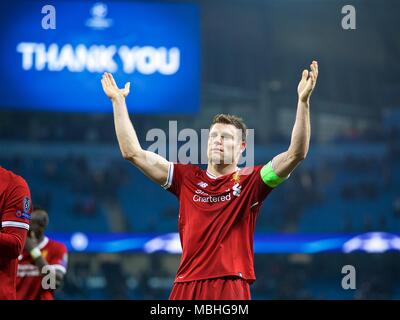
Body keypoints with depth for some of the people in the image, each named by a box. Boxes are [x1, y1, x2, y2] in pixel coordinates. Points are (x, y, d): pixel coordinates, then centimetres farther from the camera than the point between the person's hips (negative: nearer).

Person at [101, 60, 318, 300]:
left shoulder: (250, 181, 5)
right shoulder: (187, 179, 14)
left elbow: (296, 154, -6)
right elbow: (133, 152, 15)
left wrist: (303, 101, -14)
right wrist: (118, 101, 15)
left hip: (231, 289, -3)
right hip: (186, 287, 3)